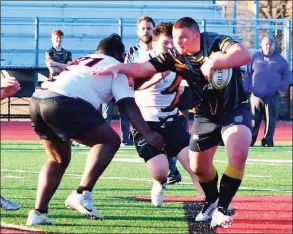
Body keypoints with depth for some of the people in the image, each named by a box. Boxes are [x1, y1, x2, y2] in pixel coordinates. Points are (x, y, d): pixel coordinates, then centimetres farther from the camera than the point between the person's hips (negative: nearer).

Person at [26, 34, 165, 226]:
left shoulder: (80, 62, 36)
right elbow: (128, 104, 6)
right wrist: (147, 134, 1)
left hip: (37, 99, 8)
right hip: (62, 103, -7)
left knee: (59, 159, 24)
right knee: (110, 140, 5)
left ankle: (38, 213, 15)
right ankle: (82, 194, -7)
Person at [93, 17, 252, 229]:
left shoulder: (217, 43, -23)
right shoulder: (175, 56, -10)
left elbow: (244, 55, -41)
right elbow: (143, 68, -12)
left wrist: (213, 62, -52)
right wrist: (117, 67, -29)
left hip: (235, 109, -5)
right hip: (206, 114, 5)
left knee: (238, 155, -27)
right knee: (198, 166, 9)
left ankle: (221, 209, -17)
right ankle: (212, 202, 38)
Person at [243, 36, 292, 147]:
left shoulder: (280, 59, 7)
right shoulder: (255, 58, 8)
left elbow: (287, 74, 10)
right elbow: (247, 74, 10)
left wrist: (283, 88, -2)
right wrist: (246, 89, 2)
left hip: (272, 97, 0)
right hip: (256, 96, 0)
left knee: (271, 120, 0)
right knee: (254, 120, 4)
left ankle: (268, 141, 7)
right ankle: (249, 141, 9)